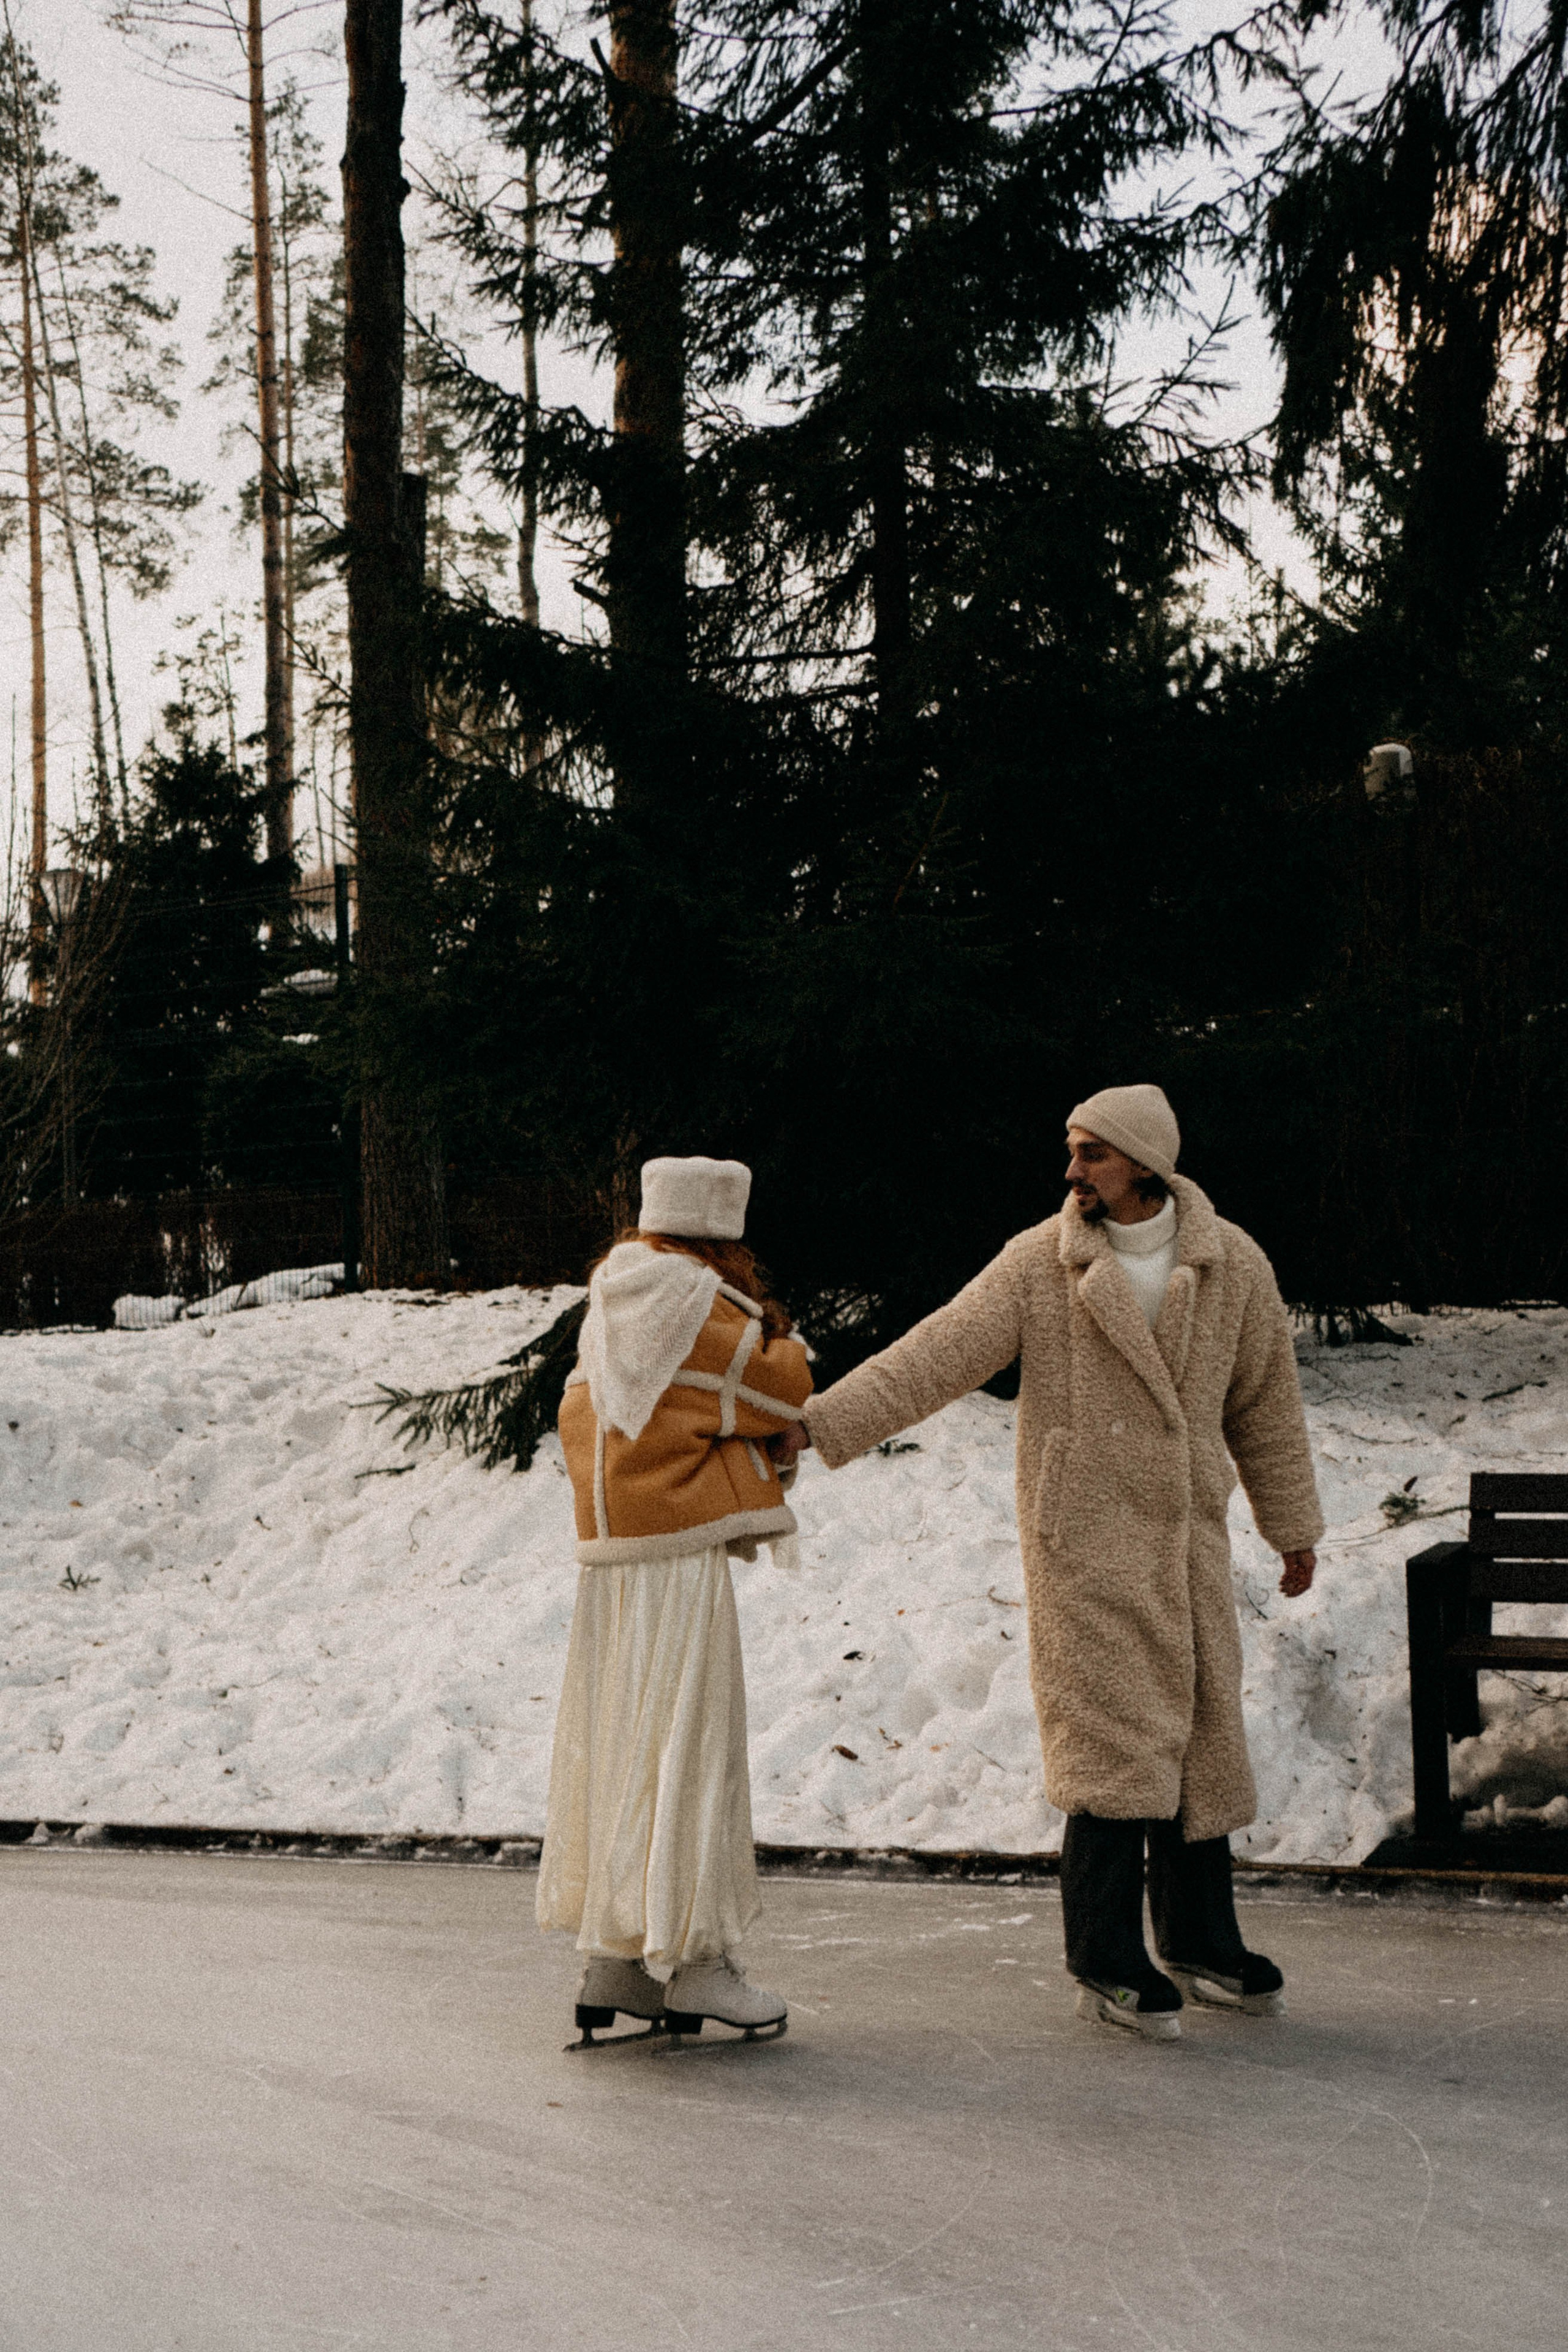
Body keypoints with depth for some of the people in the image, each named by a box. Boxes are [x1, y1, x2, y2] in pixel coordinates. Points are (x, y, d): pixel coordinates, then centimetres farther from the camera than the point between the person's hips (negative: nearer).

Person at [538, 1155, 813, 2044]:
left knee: (624, 1744, 11)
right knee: (688, 1744, -5)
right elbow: (785, 1392, -10)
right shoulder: (692, 1304, -11)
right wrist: (779, 1343, 11)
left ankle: (617, 1962, 15)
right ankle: (692, 1961, -2)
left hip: (614, 1551, 9)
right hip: (679, 1546, -9)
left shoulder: (609, 1306, 17)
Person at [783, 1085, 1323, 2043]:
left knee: (1200, 1736, 9)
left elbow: (1266, 1403, 12)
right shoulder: (1039, 1263, -6)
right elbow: (939, 1354, -11)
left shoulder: (1234, 1265, 2)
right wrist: (822, 1422, -21)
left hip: (1189, 1538, 4)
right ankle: (1110, 1964, 2)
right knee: (1113, 1739, -8)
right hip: (1083, 1535, -3)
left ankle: (1201, 1945, 23)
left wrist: (1294, 1527, 19)